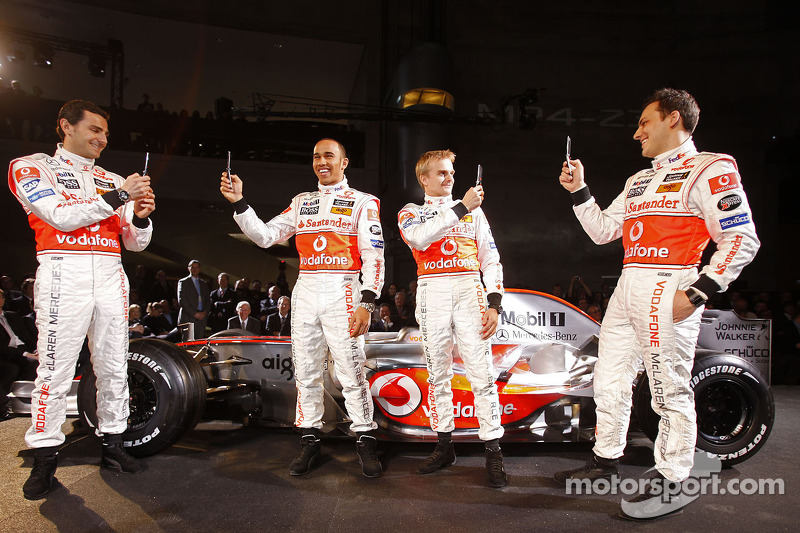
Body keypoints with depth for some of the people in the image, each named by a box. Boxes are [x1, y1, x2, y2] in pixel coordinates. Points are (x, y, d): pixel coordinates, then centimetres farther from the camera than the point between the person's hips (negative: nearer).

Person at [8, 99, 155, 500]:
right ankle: (44, 459, 10)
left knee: (114, 368, 7)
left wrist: (140, 216, -5)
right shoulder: (32, 167, 8)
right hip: (63, 275, -4)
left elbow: (136, 243, 16)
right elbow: (61, 216, -10)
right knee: (55, 372, -4)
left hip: (109, 276, 5)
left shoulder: (113, 181, 18)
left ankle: (112, 446, 20)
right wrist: (118, 197, -10)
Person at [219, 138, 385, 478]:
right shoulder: (301, 202, 18)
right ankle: (310, 441, 20)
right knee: (306, 372, 8)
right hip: (305, 294, 5)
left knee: (351, 373, -5)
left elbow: (373, 256, -5)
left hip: (342, 294, -4)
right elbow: (265, 236, 12)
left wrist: (366, 303, -15)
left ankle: (365, 442, 9)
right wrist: (238, 202, 0)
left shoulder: (363, 202, 4)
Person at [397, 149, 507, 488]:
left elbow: (491, 259, 11)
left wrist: (494, 303, -2)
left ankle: (493, 453, 1)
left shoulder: (474, 211, 17)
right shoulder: (410, 213, 13)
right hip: (431, 294, 0)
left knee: (481, 371, -6)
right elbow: (419, 237, -13)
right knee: (437, 373, 7)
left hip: (469, 291, 0)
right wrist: (460, 209, -16)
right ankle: (444, 446, 20)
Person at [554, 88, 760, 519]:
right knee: (609, 379, 12)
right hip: (627, 290, 8)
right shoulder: (638, 181, 21)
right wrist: (578, 191, 13)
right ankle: (605, 460, 27)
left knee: (670, 390, -1)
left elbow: (742, 240, -10)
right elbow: (602, 231, 21)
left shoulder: (709, 168, -3)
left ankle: (672, 482, 14)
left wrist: (698, 292, -18)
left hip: (669, 289, -8)